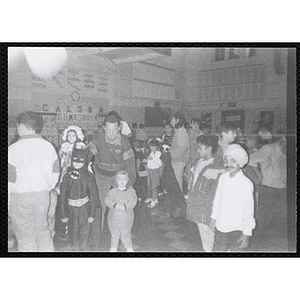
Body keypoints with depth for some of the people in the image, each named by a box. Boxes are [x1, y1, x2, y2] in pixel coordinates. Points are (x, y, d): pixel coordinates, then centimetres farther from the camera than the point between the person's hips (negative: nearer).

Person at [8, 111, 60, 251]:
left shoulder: (13, 148, -11)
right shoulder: (48, 146, 2)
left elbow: (10, 180, -10)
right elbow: (55, 173, 8)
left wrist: (8, 205, -1)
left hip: (20, 196, -4)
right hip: (42, 194, 4)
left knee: (25, 236, 8)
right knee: (43, 230, 19)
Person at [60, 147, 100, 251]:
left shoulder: (89, 176, -8)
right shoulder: (67, 175, -2)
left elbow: (93, 196, -4)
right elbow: (63, 195, 3)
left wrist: (92, 214, -4)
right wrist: (63, 214, 3)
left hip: (84, 208, -2)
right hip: (71, 208, 2)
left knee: (84, 233, 4)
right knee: (72, 232, 12)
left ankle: (83, 248, 22)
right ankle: (74, 248, 33)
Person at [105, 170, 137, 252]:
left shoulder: (131, 191, -6)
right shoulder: (113, 192, -7)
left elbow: (133, 202, -12)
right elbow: (107, 201, -14)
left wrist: (125, 206, -27)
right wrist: (115, 205, -30)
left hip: (127, 217, 0)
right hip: (114, 217, 0)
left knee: (126, 234, 11)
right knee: (114, 234, 15)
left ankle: (129, 247, 33)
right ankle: (113, 247, 37)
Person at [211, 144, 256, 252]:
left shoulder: (246, 183, -16)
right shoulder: (223, 178, -2)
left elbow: (249, 210, -13)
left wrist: (247, 233, -10)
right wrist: (214, 217, 17)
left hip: (237, 229, -5)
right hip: (220, 227, 5)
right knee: (217, 250, 16)